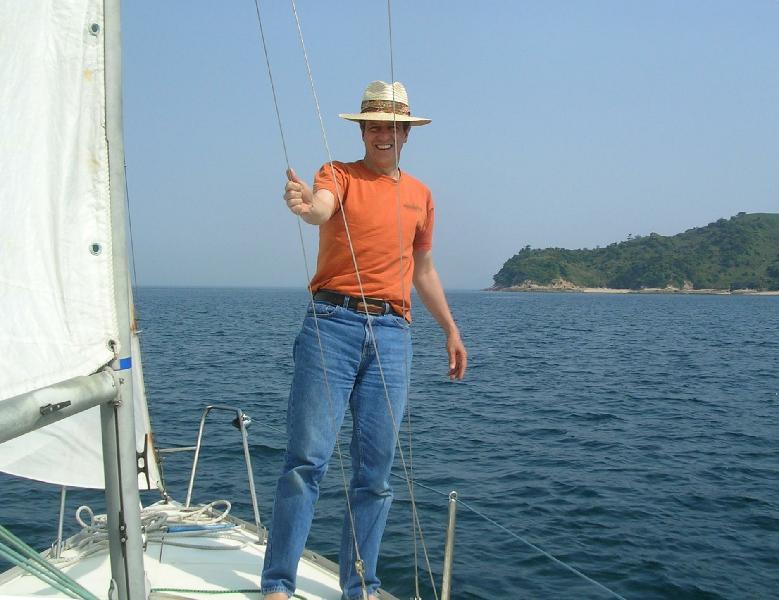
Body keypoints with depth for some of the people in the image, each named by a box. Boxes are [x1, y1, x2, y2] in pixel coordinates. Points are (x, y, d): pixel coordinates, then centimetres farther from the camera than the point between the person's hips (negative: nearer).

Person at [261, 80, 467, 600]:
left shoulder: (420, 195, 19)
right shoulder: (339, 175, 6)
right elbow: (321, 207, -18)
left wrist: (451, 329, 25)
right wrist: (305, 205, -42)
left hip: (392, 332, 4)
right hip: (333, 322, -3)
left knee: (376, 470, 4)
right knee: (308, 457, -7)